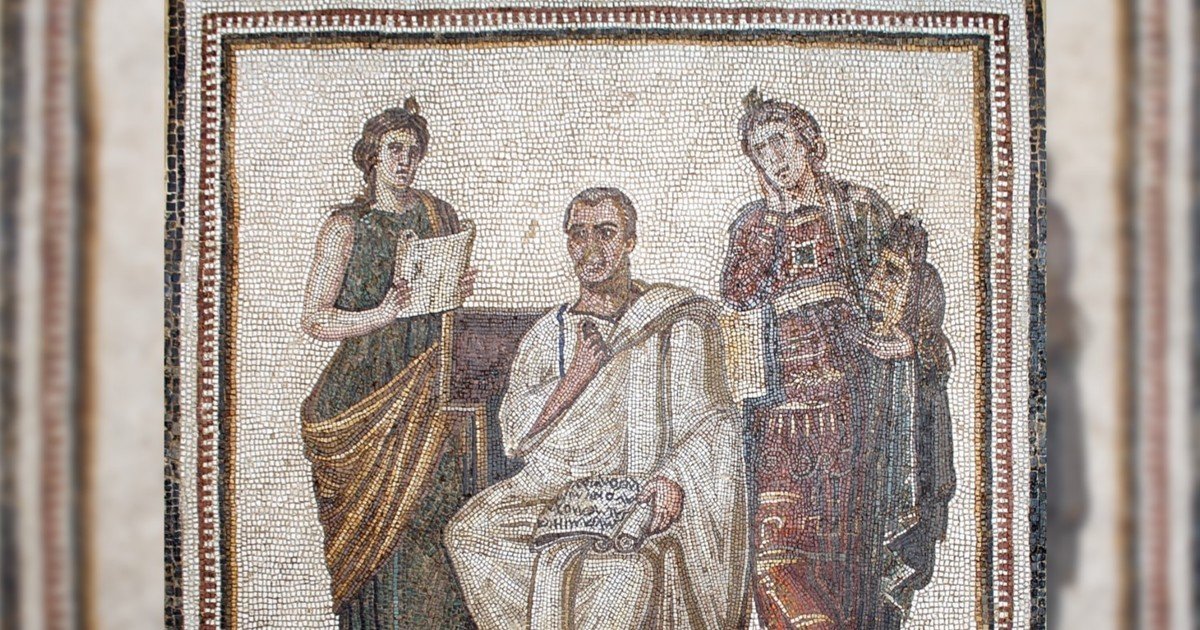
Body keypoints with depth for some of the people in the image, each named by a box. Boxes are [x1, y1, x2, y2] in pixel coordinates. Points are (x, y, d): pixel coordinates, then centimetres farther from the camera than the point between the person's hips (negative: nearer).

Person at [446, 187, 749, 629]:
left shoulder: (678, 319, 6)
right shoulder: (547, 335, 17)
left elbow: (708, 423, -1)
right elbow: (514, 437, 8)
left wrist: (674, 476, -21)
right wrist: (576, 376, -5)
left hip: (643, 497, -4)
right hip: (554, 490, 4)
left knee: (628, 565, -35)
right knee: (469, 531, -22)